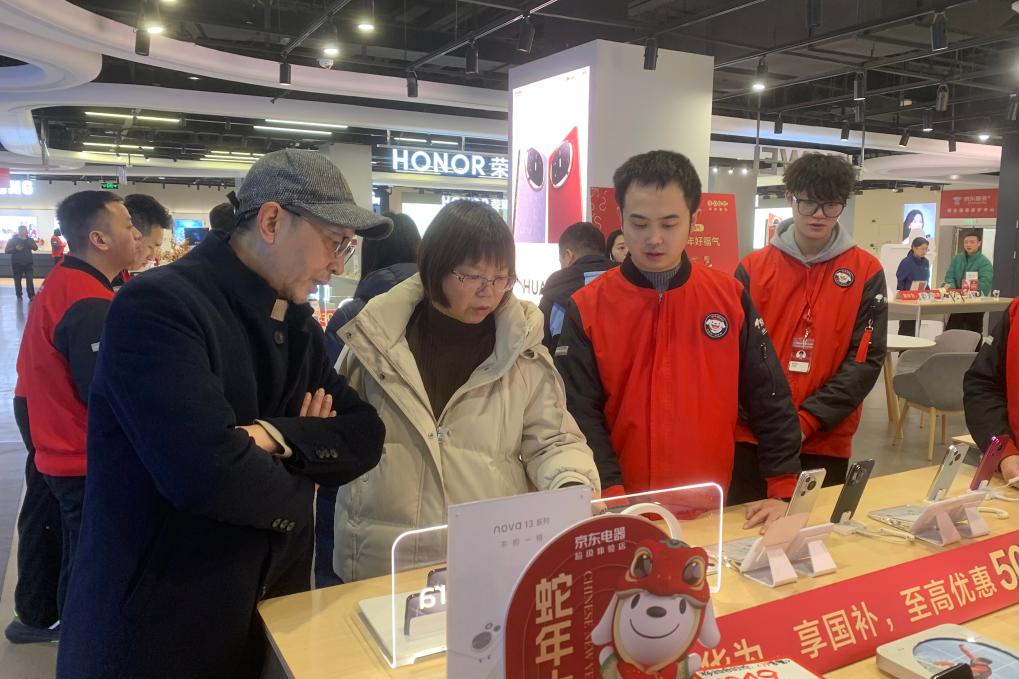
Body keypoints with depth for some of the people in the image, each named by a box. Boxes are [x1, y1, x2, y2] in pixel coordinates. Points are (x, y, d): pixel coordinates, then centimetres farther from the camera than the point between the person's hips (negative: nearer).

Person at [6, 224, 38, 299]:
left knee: (30, 280, -8)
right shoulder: (13, 239, -1)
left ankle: (32, 296, -7)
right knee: (17, 280, 8)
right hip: (16, 264, -1)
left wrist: (26, 240, -19)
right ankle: (19, 295, 22)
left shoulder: (29, 239, 5)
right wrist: (15, 248, -20)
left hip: (28, 263, 1)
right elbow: (6, 251, -3)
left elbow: (35, 247, -11)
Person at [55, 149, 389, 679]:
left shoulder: (300, 327, 5)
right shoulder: (158, 304, -21)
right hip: (151, 627, -7)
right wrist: (298, 488, -13)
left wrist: (275, 435, -19)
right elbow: (208, 471, -32)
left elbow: (366, 437, -1)